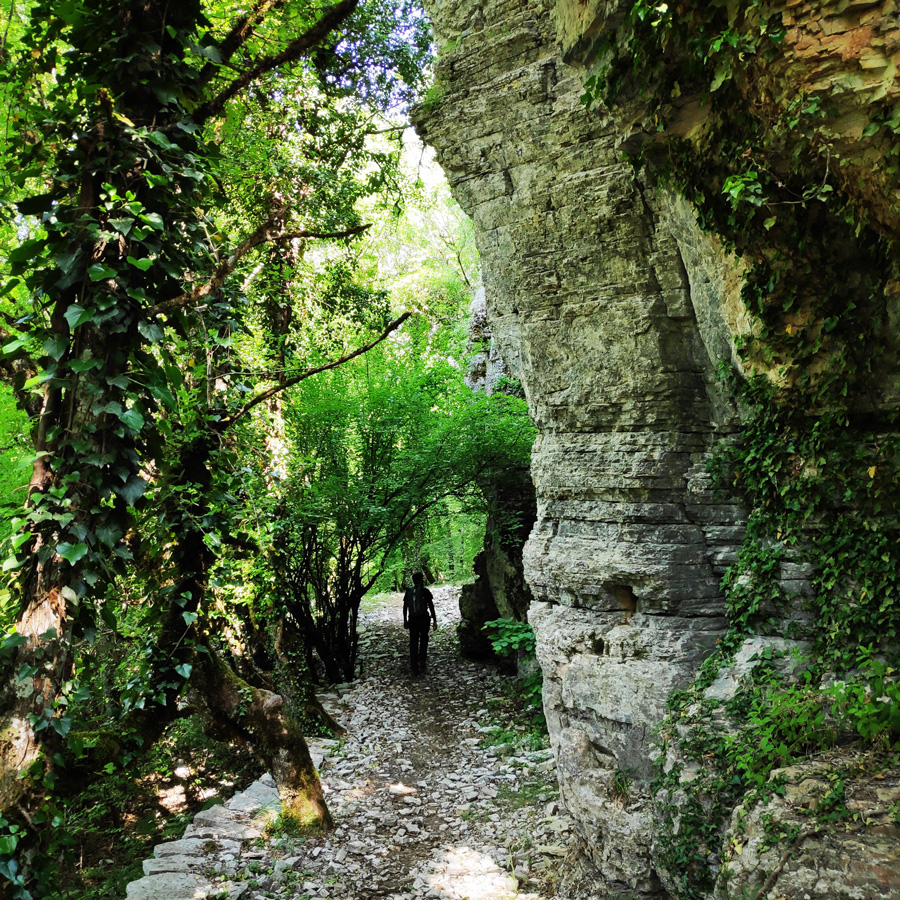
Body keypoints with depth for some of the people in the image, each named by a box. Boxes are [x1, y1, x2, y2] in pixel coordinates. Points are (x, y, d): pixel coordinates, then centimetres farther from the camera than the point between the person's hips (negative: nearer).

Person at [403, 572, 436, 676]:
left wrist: (405, 620, 16)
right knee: (423, 641, 16)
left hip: (412, 620, 2)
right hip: (424, 619, -2)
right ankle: (422, 663, 11)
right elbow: (431, 607, -8)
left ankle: (414, 667, 5)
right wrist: (434, 620, -3)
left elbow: (405, 607, 7)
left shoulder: (408, 592, 3)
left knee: (413, 643, 6)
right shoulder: (425, 591, -7)